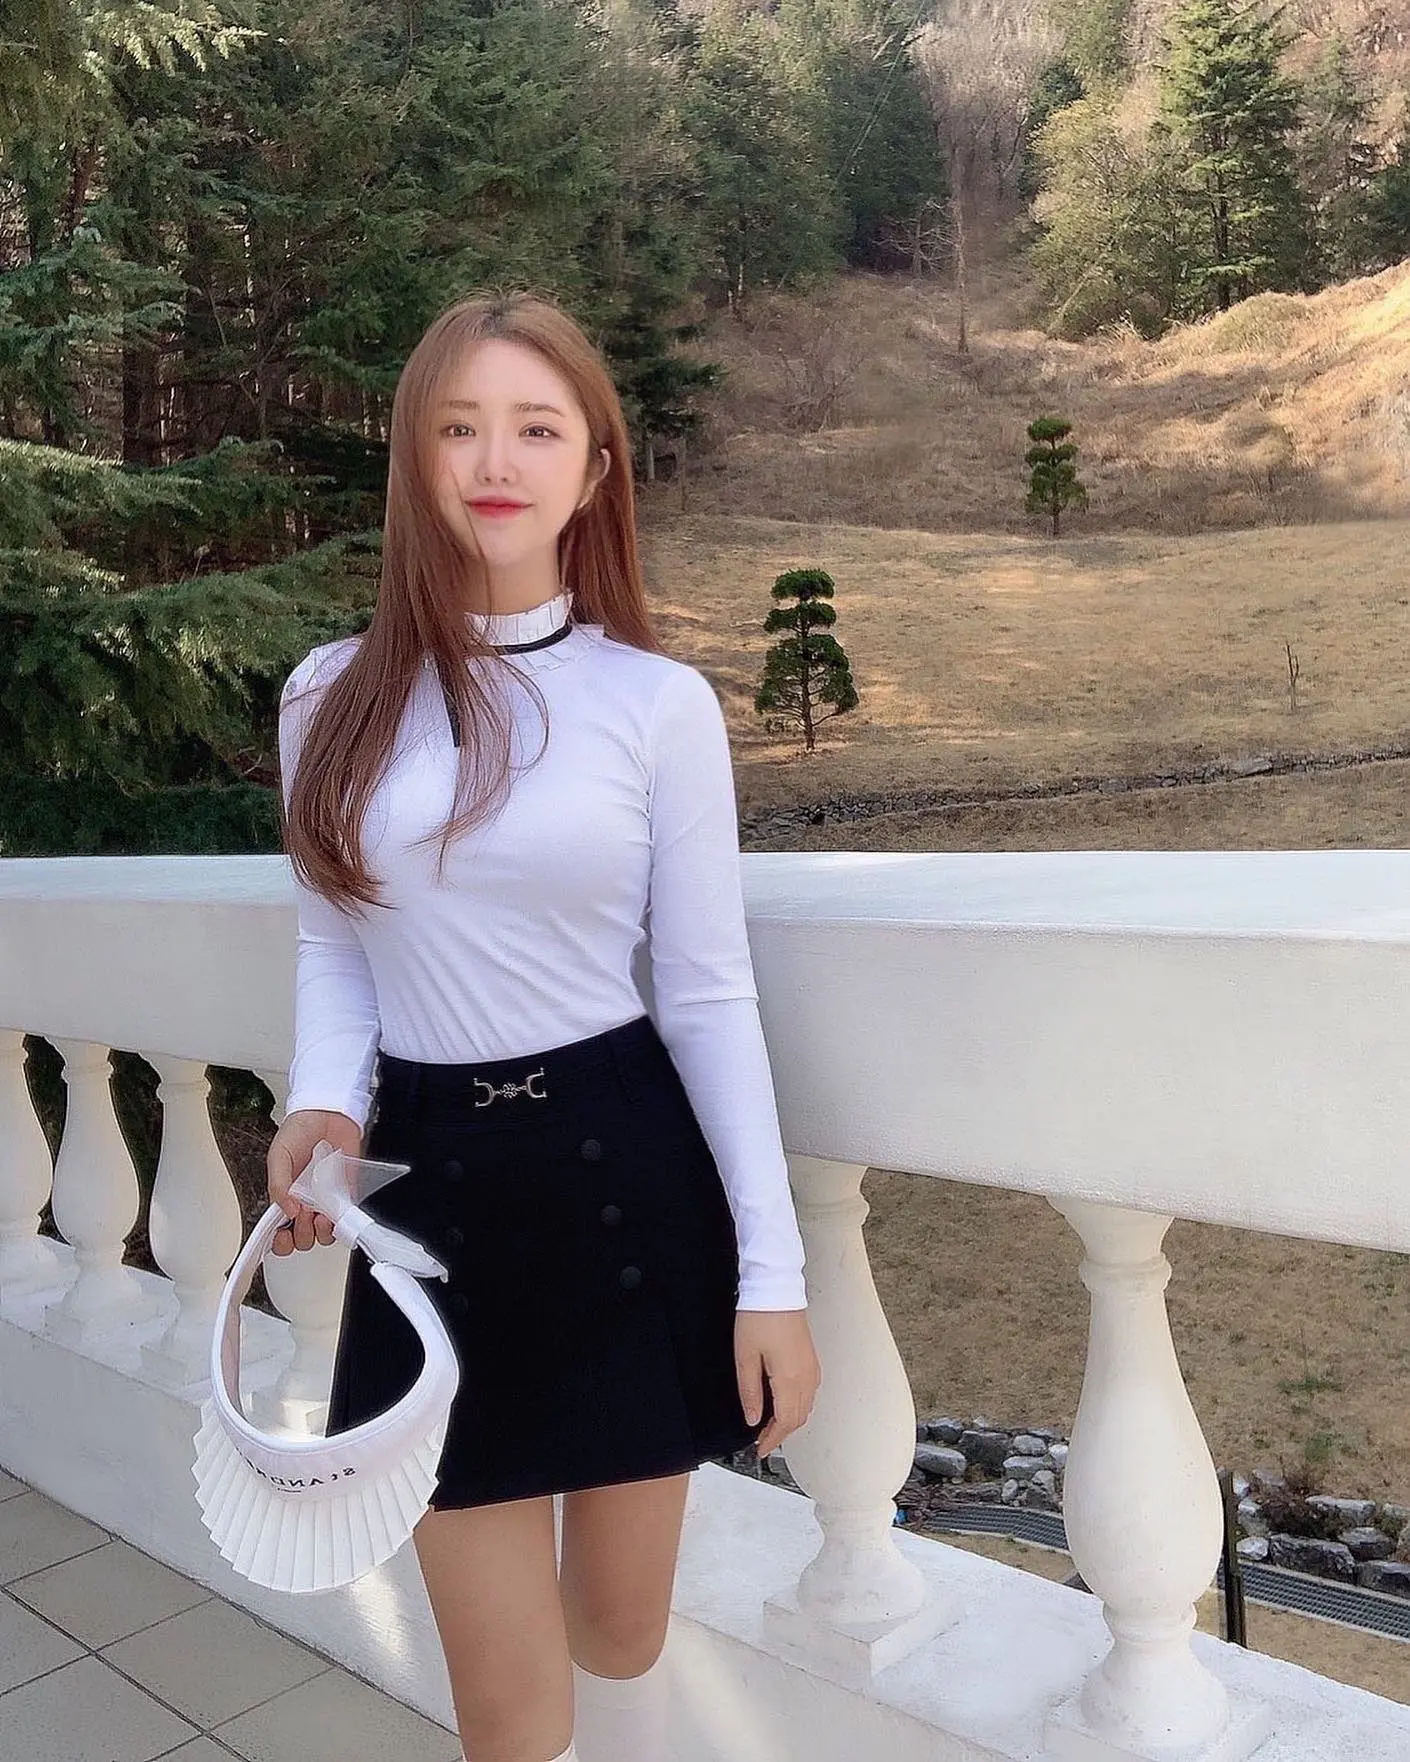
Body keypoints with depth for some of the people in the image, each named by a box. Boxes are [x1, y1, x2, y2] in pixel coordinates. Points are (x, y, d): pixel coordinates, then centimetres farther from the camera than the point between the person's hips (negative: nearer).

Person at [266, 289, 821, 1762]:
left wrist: (772, 1276, -5)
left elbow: (708, 994, -3)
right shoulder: (335, 697, 3)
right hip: (431, 1191, 1)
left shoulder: (659, 702, -4)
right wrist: (323, 1108, -9)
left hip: (631, 1180, -1)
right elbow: (334, 951, 12)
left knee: (622, 1631, 17)